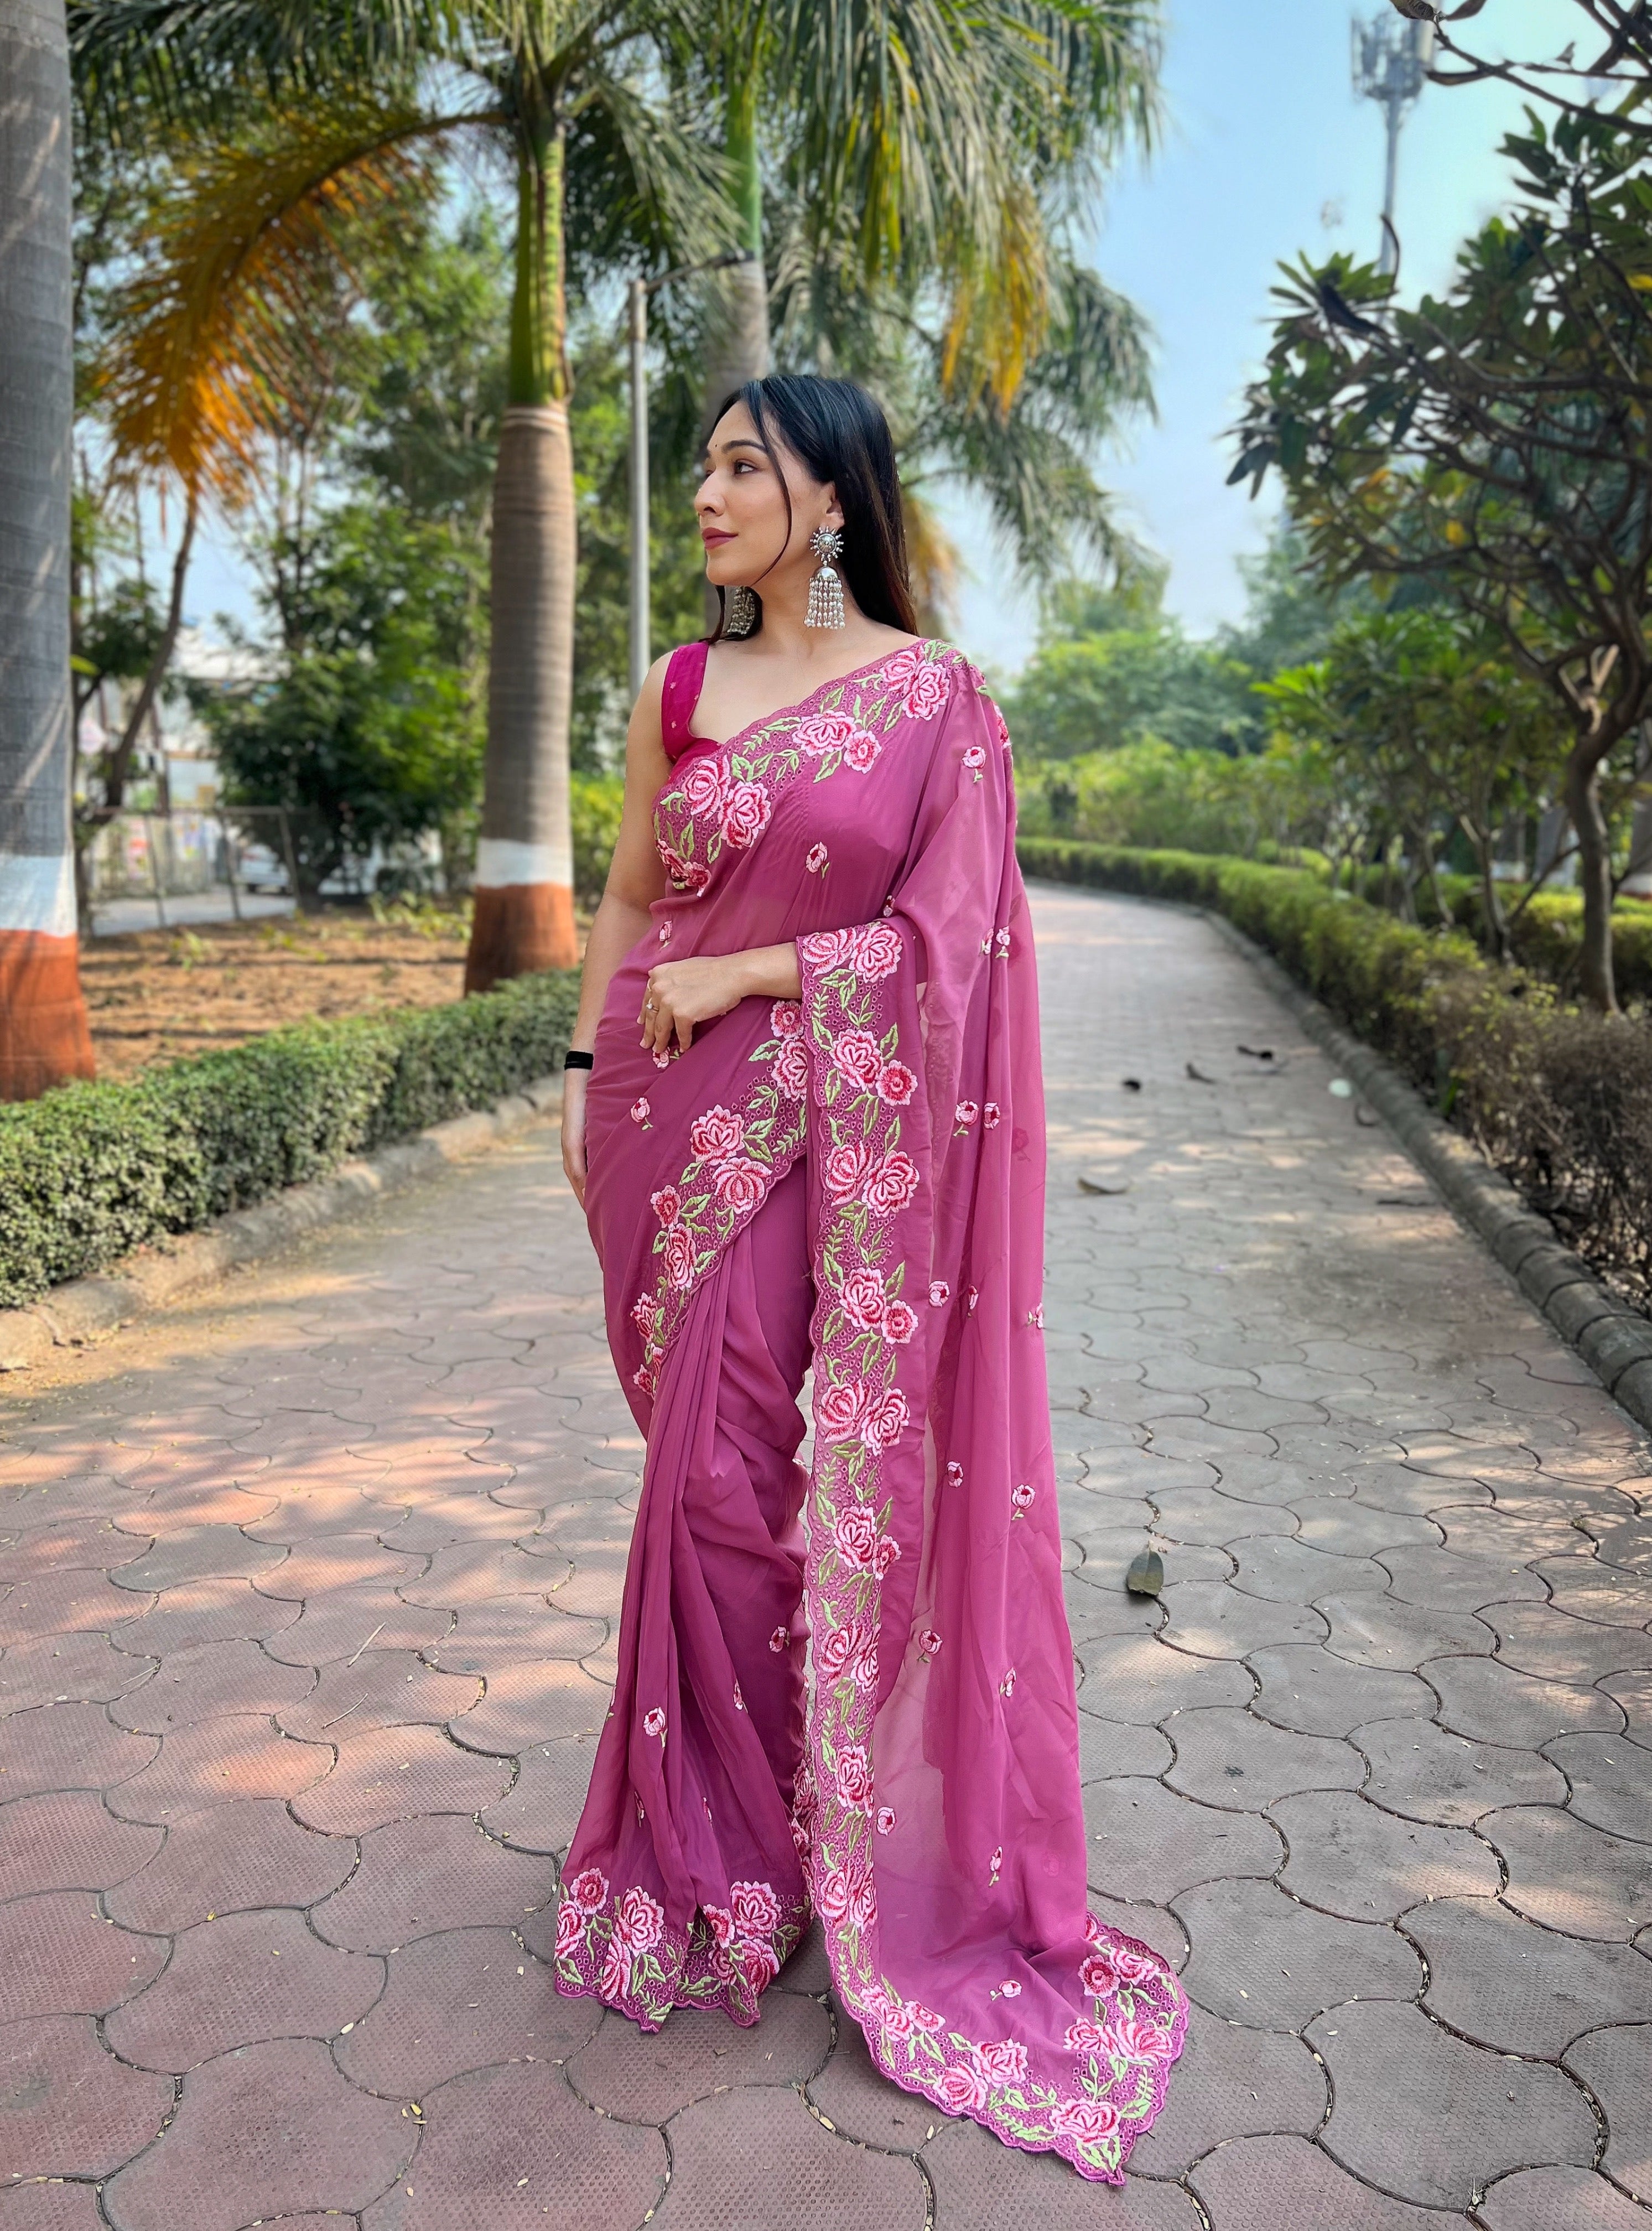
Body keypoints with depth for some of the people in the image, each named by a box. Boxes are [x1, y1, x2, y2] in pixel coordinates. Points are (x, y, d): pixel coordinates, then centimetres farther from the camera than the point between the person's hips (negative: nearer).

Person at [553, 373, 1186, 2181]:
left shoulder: (936, 695, -3)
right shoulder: (676, 689, 9)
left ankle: (878, 1856, 24)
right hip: (686, 1127, 4)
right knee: (716, 1474, 8)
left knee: (829, 1472, 1)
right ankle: (728, 1852, 29)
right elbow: (628, 901, 14)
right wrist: (584, 1080, 9)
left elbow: (947, 935, -8)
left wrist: (740, 976, -11)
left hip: (846, 1138, -3)